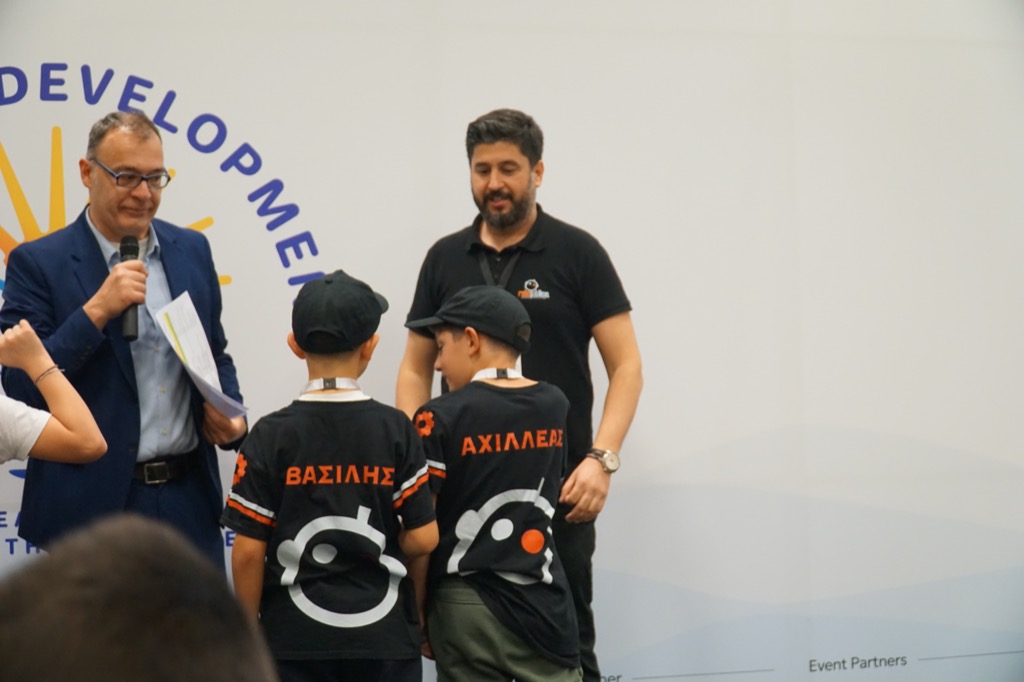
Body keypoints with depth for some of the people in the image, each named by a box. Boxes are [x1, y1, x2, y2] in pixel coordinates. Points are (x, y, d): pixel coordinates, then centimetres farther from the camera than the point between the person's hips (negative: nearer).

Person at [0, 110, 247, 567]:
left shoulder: (191, 250, 9)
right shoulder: (38, 263, -5)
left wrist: (228, 415, -1)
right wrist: (96, 311, -20)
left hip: (189, 499, 4)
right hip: (92, 506, -4)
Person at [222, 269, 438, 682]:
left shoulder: (270, 436, -8)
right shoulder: (395, 430, -5)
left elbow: (248, 551, -8)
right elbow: (423, 538, -6)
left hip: (297, 637, -1)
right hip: (384, 635, 1)